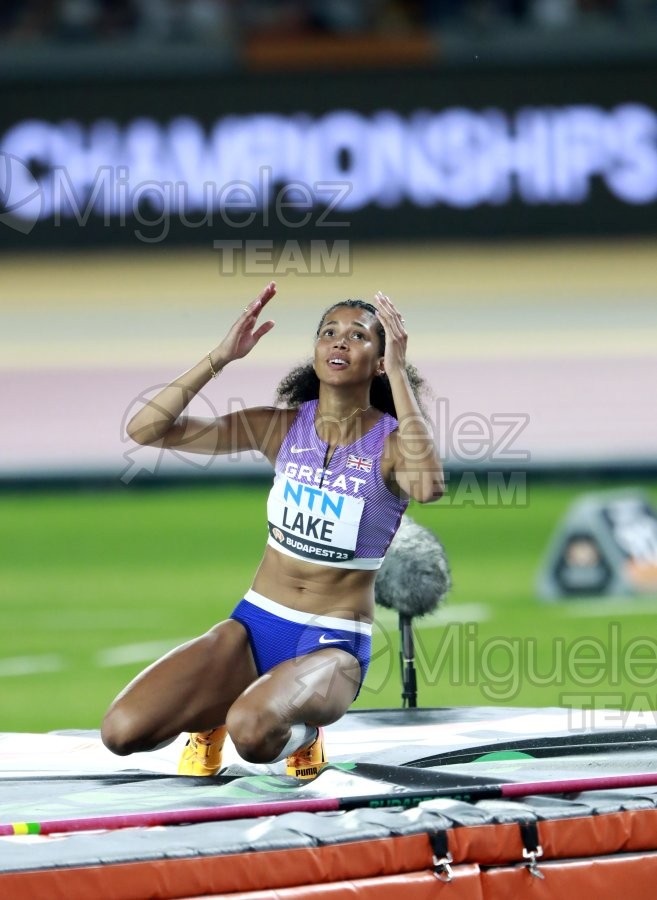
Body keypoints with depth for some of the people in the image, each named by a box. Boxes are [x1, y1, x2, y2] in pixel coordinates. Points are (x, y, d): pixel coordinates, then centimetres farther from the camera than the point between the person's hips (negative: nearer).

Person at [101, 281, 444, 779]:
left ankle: (301, 732, 0)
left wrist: (398, 373, -30)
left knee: (252, 731, -37)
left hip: (333, 645, -4)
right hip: (254, 626, 4)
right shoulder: (283, 427, 1)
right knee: (122, 731, -18)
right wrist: (222, 356, -13)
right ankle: (211, 715, 15)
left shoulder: (392, 442, -8)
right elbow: (146, 429, -4)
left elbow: (427, 487, -35)